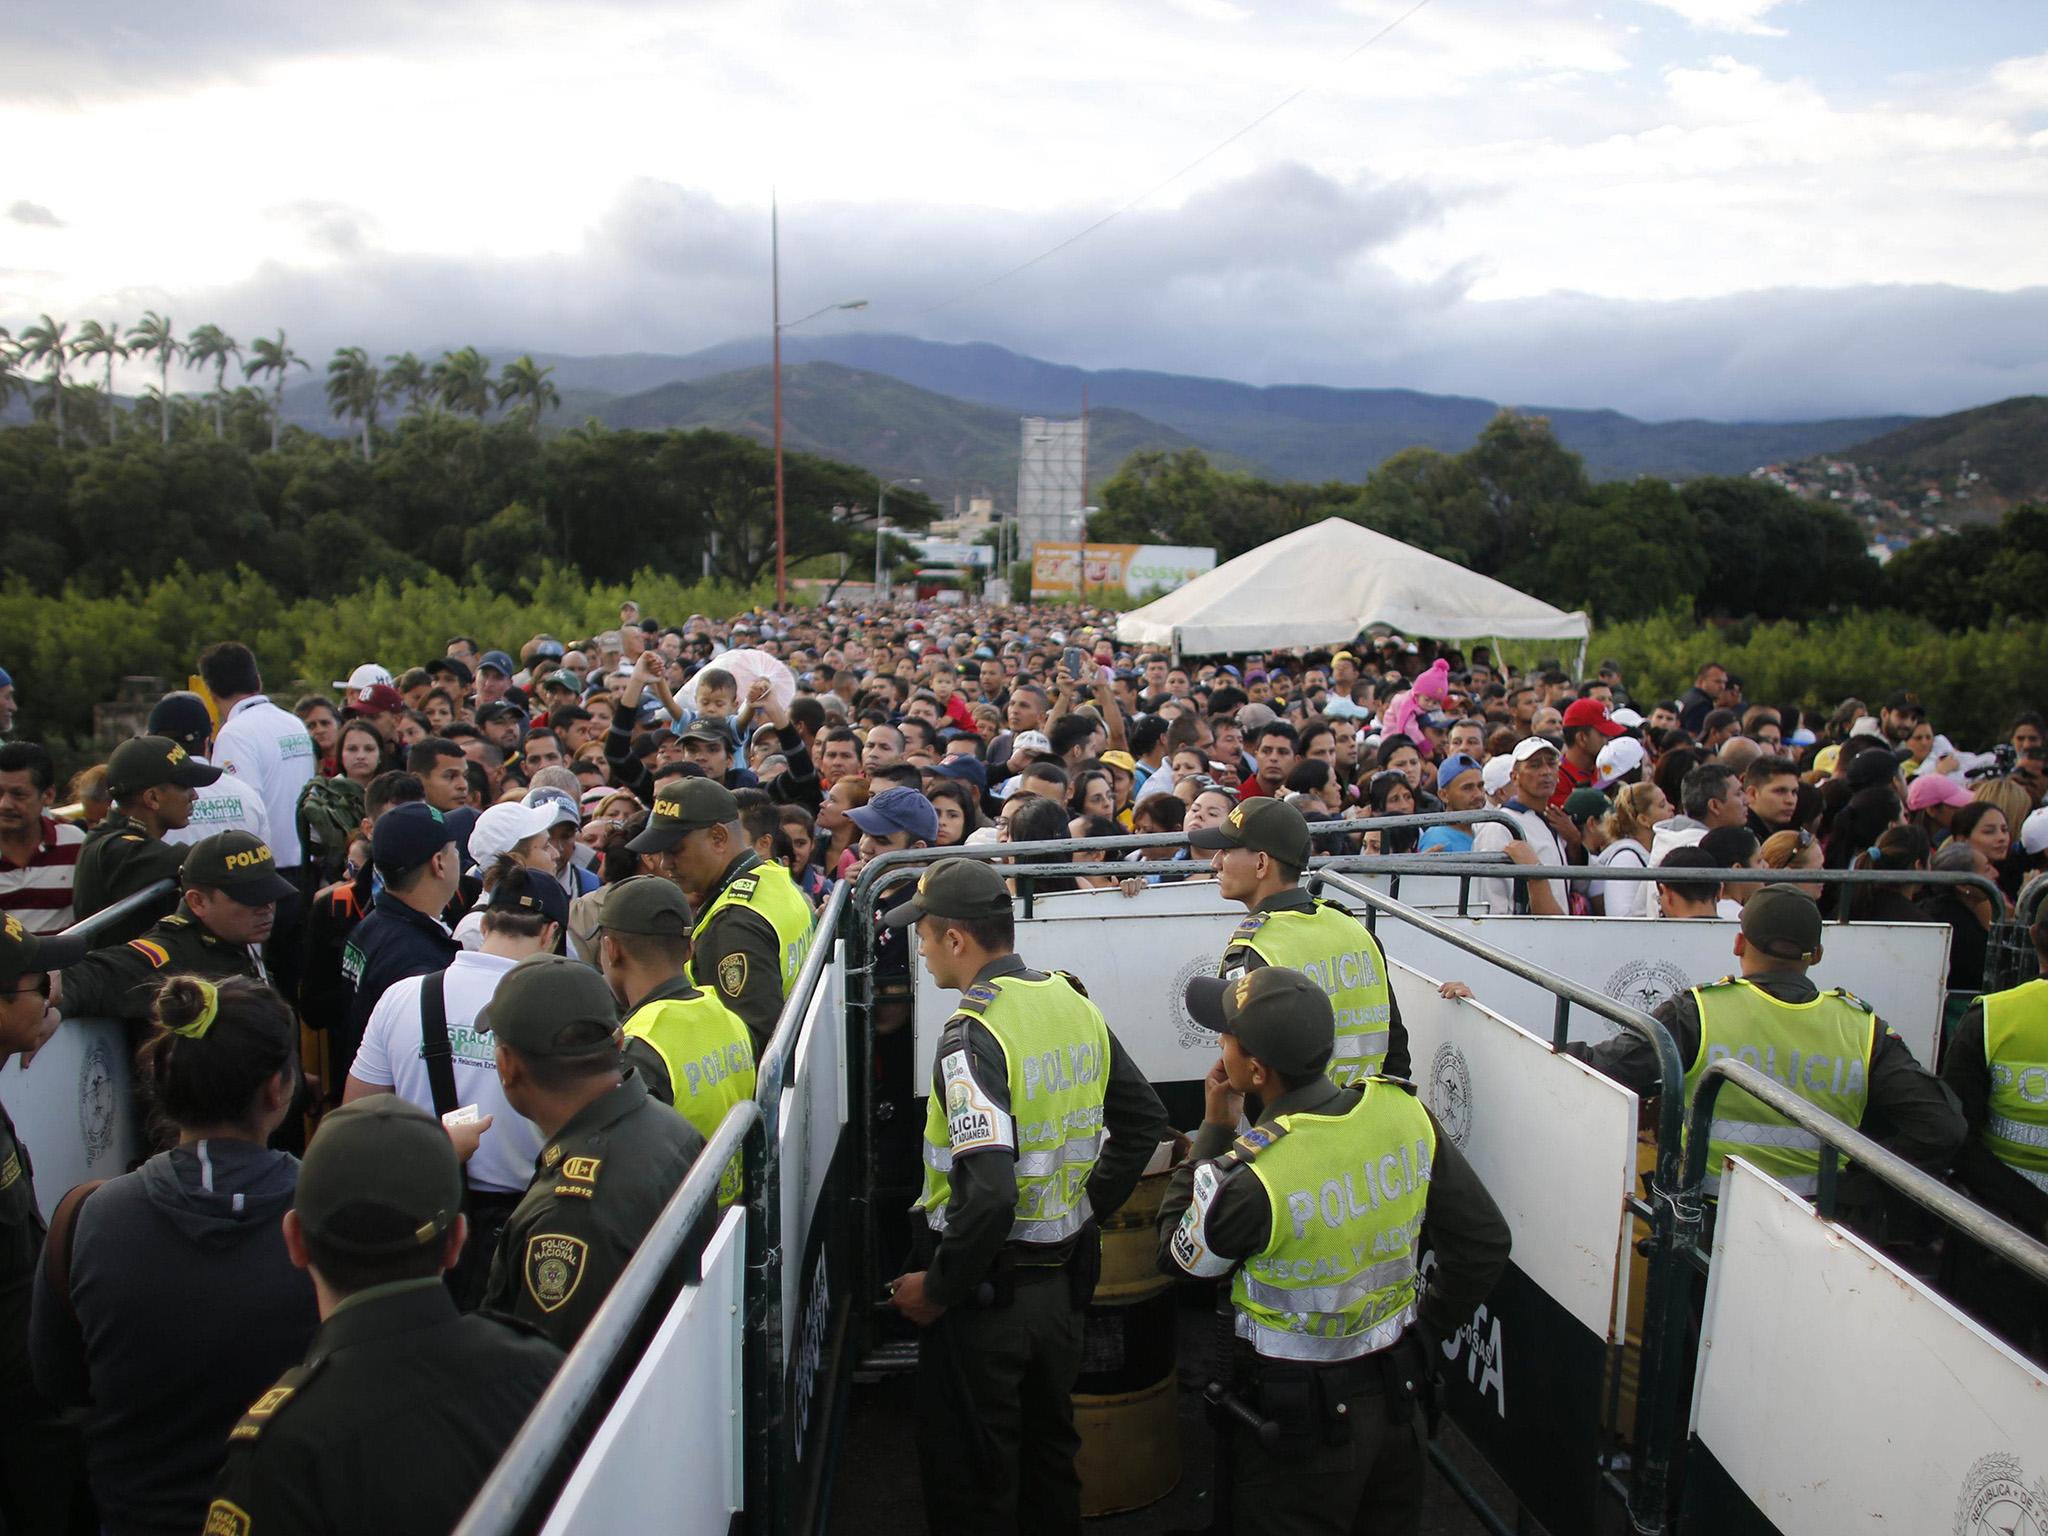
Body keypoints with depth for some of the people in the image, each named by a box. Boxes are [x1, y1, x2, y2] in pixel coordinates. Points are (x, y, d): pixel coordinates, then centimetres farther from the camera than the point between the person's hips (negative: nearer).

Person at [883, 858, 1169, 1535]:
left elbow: (987, 1194, -31)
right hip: (1065, 1273, 7)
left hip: (987, 1288, -7)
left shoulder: (972, 1033, -24)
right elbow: (1144, 1118, 10)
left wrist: (938, 1288, -17)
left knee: (969, 1481, 12)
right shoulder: (1075, 1004, 0)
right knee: (1050, 1451, 25)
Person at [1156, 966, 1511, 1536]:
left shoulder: (1247, 1175, -31)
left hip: (1298, 1414, -5)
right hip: (1396, 1387, 5)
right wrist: (1427, 1326, 8)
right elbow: (1485, 1242, -4)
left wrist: (1215, 1130, -6)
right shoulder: (1405, 1111, -15)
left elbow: (1180, 1257, -9)